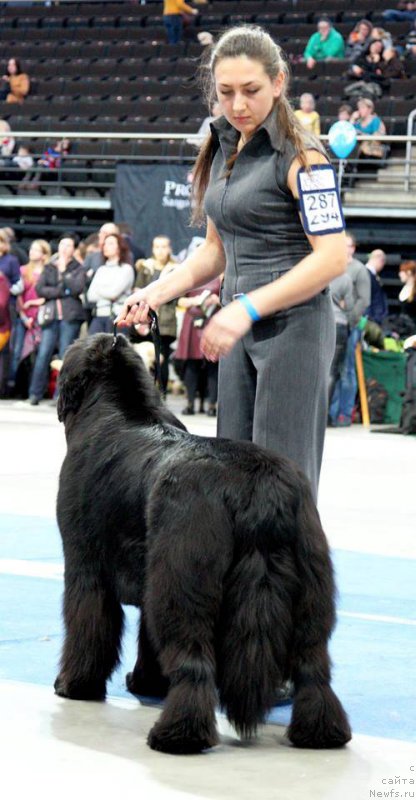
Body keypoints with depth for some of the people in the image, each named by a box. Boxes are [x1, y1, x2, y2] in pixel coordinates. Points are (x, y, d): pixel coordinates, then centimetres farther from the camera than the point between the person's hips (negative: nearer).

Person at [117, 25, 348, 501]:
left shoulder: (299, 156, -11)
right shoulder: (221, 151, 13)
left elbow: (333, 256, -18)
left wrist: (248, 308, -24)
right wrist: (159, 291, 6)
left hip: (293, 325, -8)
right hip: (240, 333, 8)